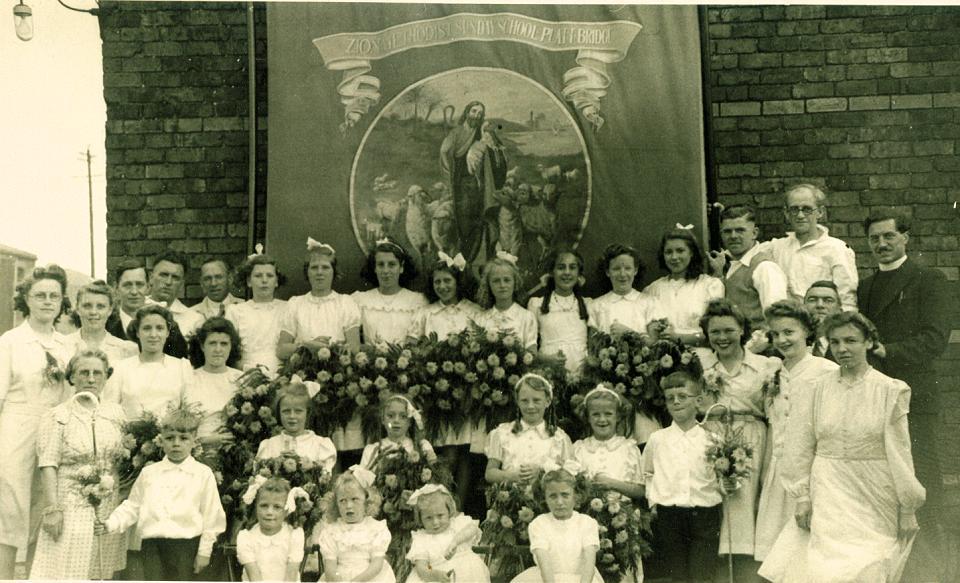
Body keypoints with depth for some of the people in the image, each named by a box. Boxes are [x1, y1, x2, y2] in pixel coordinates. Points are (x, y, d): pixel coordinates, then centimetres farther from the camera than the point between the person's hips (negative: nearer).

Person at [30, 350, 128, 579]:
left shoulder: (116, 413, 9)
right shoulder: (57, 416, -3)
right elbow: (48, 465, -8)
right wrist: (52, 509, -15)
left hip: (109, 508, 4)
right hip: (71, 507, -3)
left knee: (102, 573, 6)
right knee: (65, 571, -5)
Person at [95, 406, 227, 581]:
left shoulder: (203, 474, -1)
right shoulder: (148, 473, 8)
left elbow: (211, 516, 0)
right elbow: (132, 507, 13)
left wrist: (204, 551, -1)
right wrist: (110, 525, -2)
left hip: (185, 546, -2)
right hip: (153, 545, 2)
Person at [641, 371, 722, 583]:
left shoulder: (711, 439, 2)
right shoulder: (657, 439, 7)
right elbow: (647, 474, 18)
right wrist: (652, 498, 7)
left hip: (704, 517, -1)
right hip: (668, 516, 1)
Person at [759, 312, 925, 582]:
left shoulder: (890, 390, -2)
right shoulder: (816, 390, 3)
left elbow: (899, 451, 0)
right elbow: (800, 449, 5)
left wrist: (908, 509, 1)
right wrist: (802, 496, -1)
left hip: (874, 498, -1)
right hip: (828, 498, 1)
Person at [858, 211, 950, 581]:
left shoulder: (929, 281, 2)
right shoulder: (865, 288, 20)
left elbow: (934, 339, -9)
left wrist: (887, 352, -18)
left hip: (913, 397, -5)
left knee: (921, 485, -3)